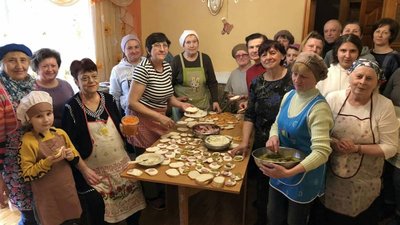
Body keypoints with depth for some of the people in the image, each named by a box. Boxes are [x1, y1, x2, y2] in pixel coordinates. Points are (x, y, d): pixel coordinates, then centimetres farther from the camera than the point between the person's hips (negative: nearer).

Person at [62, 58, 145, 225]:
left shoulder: (108, 99, 2)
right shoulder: (71, 107, -12)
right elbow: (69, 144, -11)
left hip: (120, 163, 5)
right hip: (94, 171, -4)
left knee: (133, 201, 11)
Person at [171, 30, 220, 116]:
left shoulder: (205, 59, 2)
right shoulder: (177, 60, -4)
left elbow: (212, 82, 4)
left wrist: (215, 101, -1)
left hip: (203, 105, 2)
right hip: (183, 105, -1)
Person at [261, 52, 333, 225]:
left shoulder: (319, 107, -25)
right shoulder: (289, 96, -3)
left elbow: (321, 152, -32)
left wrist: (289, 172, -42)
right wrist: (273, 137, -13)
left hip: (303, 176, -6)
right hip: (280, 168, 6)